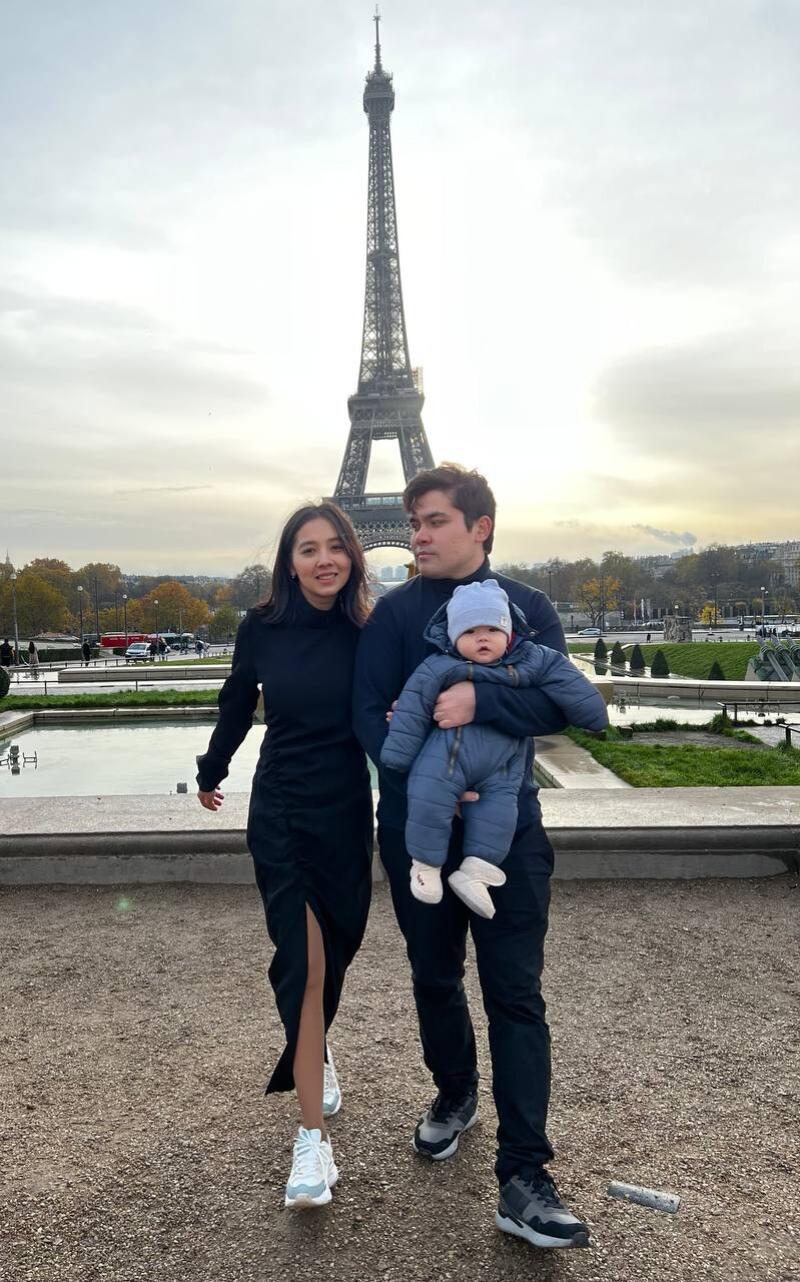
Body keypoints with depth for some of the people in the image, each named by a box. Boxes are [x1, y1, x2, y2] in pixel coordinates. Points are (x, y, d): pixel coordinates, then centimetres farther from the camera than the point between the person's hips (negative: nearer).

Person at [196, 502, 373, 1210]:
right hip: (281, 811, -1)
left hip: (347, 811, 2)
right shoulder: (262, 629, -6)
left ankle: (312, 1054, 47)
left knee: (337, 948, 16)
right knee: (305, 961, -8)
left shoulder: (369, 633, -7)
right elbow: (236, 708, 10)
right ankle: (313, 1136, 2)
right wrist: (210, 773, 24)